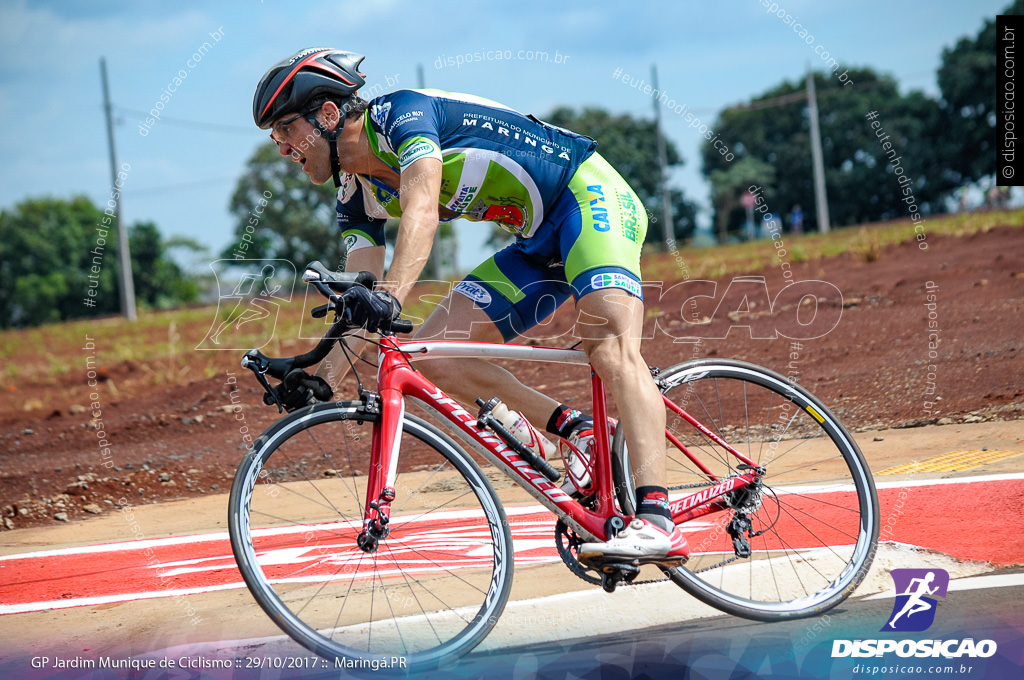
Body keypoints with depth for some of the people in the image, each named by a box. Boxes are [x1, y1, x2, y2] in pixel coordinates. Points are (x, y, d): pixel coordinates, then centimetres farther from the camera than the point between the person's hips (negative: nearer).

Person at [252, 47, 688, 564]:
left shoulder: (401, 113, -18)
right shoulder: (357, 196, 5)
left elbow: (422, 212, -35)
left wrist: (390, 300, -49)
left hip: (589, 196, -8)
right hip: (539, 244, 8)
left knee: (612, 348, -29)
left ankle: (657, 523, -41)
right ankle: (579, 434, -2)